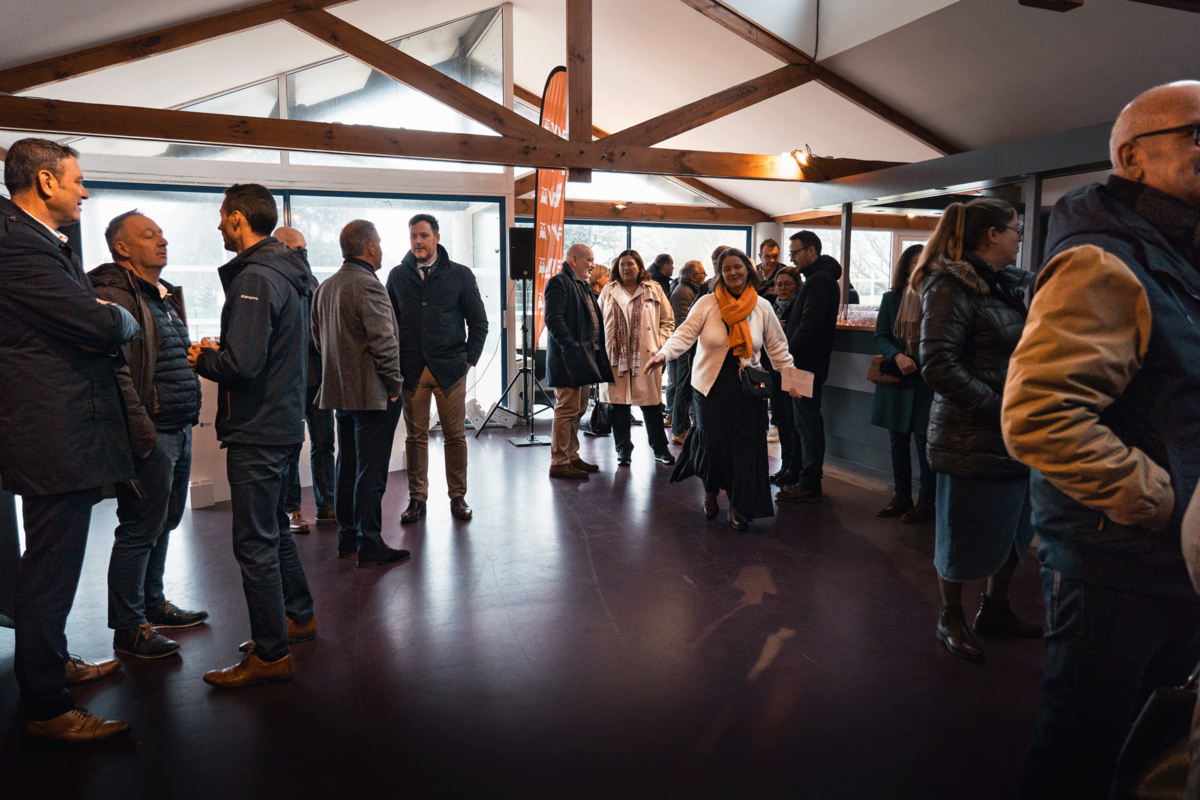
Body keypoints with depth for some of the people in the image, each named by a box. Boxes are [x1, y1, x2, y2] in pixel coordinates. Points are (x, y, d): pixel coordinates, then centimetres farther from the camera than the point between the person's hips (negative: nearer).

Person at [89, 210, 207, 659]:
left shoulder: (166, 295, 18)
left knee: (163, 525, 18)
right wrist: (143, 433, -21)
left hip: (179, 431, 9)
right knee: (139, 531, 0)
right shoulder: (114, 295, -12)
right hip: (150, 434, -9)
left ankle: (152, 605, 33)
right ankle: (128, 629, 12)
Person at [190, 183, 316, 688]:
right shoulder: (292, 275, 12)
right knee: (274, 529, 22)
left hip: (257, 431, -10)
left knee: (255, 542, -2)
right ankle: (299, 617, 35)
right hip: (283, 423, 10)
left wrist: (202, 359, -6)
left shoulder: (255, 278, -18)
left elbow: (242, 365, -26)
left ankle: (271, 655, 8)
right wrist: (219, 350, 11)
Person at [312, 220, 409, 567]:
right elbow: (383, 341, -21)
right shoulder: (368, 285, -16)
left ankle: (347, 538, 24)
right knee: (370, 471, -3)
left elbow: (318, 337, 19)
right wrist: (393, 384, -11)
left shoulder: (325, 287, 12)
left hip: (341, 392, 9)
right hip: (372, 395, -9)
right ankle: (370, 546, 3)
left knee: (347, 466, 16)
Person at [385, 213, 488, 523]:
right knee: (415, 436, 6)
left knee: (455, 436, 3)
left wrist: (469, 359, -1)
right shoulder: (397, 276, 9)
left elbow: (478, 322, 7)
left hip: (450, 369, -1)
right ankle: (417, 497, 17)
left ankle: (458, 496, 16)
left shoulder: (460, 275, 4)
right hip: (411, 370, 1)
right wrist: (394, 364, 5)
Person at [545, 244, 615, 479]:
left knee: (578, 409, 14)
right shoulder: (559, 282, -10)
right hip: (568, 358, -10)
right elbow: (553, 319, -20)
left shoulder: (582, 285, 21)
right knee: (567, 410, -8)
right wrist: (572, 348, -23)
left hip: (584, 357, 10)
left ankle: (571, 456, 24)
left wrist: (594, 351, 13)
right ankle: (559, 463, -1)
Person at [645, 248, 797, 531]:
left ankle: (738, 507, 15)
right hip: (710, 385, -1)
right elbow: (685, 333, -12)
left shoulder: (762, 307, 4)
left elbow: (778, 348, 10)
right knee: (712, 442, -2)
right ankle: (710, 491, 30)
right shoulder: (707, 303, -4)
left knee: (745, 447, -2)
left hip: (747, 388, 2)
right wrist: (663, 354, -29)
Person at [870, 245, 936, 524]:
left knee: (923, 439, -3)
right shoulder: (891, 299, 9)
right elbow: (880, 337, 3)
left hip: (927, 380, -4)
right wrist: (897, 356, -15)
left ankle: (926, 501, 9)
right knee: (898, 440, 11)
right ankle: (902, 496, 23)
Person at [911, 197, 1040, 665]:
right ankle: (950, 617, 26)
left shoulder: (999, 287, 16)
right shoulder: (951, 285, -14)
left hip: (1013, 438, 9)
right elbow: (938, 366, -23)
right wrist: (1002, 411, -22)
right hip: (972, 442, -9)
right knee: (964, 537, 6)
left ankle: (995, 609, 38)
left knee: (1016, 529, 19)